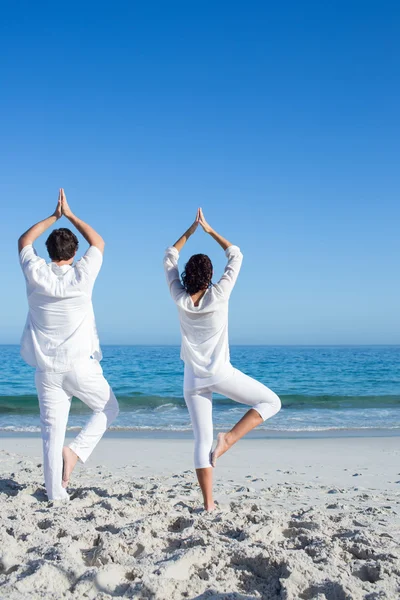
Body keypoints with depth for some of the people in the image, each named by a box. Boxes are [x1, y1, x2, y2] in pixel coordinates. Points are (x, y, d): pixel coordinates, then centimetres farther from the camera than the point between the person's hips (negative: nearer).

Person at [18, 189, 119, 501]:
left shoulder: (36, 273, -3)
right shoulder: (81, 275, -9)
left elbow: (24, 241, 18)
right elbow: (98, 243, 10)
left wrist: (54, 216, 20)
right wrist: (70, 215, 15)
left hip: (46, 368, 3)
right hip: (80, 364, -3)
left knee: (53, 431, 6)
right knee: (109, 410, 19)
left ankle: (56, 493, 5)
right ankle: (75, 451, 0)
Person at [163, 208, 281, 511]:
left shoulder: (179, 297, -4)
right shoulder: (218, 295, -12)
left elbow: (170, 258, 11)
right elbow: (236, 256, 0)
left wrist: (191, 230, 13)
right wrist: (209, 229, 6)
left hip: (193, 379, 4)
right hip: (221, 374, -4)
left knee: (202, 440, 5)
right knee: (272, 402, 10)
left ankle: (208, 503, 2)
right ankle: (228, 439, -7)